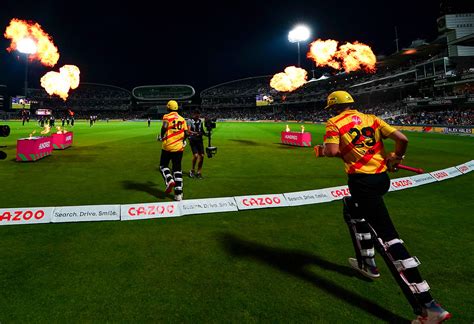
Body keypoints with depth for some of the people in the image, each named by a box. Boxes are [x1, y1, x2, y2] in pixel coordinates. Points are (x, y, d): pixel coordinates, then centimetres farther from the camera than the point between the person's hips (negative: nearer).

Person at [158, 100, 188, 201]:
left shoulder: (167, 117, -5)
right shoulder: (182, 119, 7)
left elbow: (164, 128, -20)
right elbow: (186, 133, 4)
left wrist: (161, 137, -1)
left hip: (168, 146, -3)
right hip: (179, 147, 4)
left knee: (163, 166, 17)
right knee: (177, 169, 8)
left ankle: (169, 180, -10)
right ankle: (178, 194, 6)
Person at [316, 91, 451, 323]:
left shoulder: (334, 123, 0)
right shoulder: (371, 119, 14)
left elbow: (333, 151, -16)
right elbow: (402, 139, 5)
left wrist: (321, 150, 6)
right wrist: (396, 158, 22)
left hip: (362, 181, -7)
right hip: (382, 179, 7)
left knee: (386, 237, -10)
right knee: (352, 210, 31)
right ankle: (366, 262, 39)